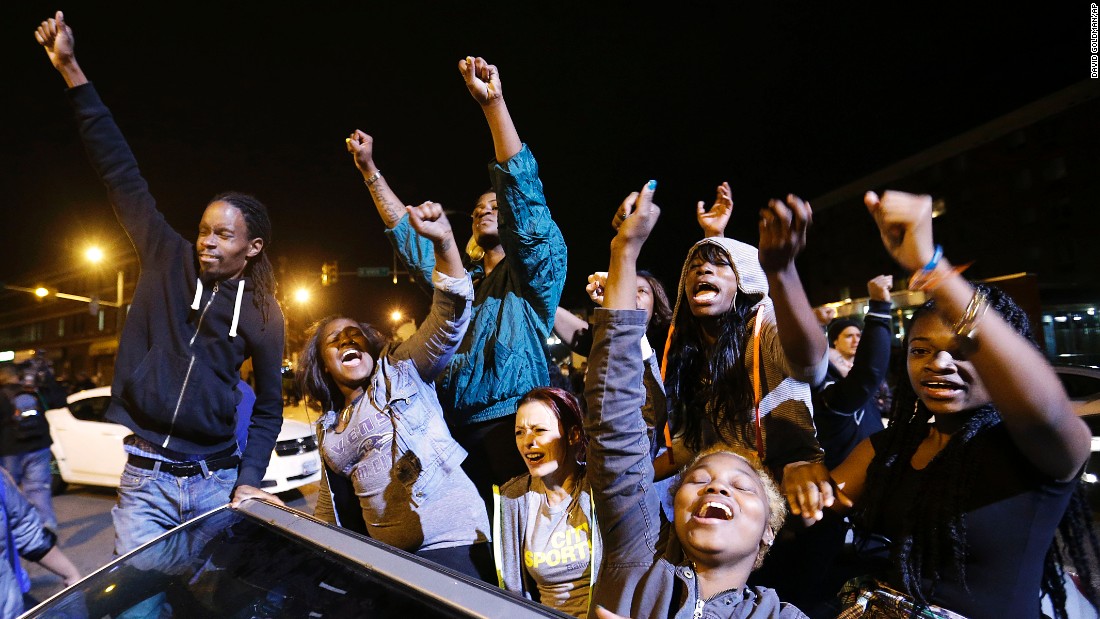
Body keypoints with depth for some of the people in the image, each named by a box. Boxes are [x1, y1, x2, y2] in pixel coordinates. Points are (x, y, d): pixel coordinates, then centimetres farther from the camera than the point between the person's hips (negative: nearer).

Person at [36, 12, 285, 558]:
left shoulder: (263, 314, -2)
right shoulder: (168, 261, 0)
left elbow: (269, 407, 4)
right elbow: (121, 174, -1)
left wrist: (249, 481, -6)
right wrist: (71, 71, -2)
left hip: (216, 482, 0)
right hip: (145, 480, 1)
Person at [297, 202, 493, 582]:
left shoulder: (402, 372, 0)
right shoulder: (329, 428, 18)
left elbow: (449, 321, -14)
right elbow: (331, 502, 27)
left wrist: (443, 241, -26)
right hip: (388, 552, 6)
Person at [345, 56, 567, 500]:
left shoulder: (533, 271, 5)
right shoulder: (465, 283, 22)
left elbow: (525, 197, -10)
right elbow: (409, 238, 27)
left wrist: (494, 103, -17)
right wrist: (370, 172, 25)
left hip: (514, 429, -6)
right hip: (458, 433, 6)